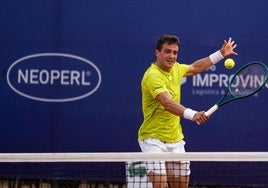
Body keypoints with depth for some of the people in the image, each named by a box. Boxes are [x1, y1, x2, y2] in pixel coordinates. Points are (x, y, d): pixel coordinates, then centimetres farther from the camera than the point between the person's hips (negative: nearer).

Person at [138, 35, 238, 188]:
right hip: (154, 139, -8)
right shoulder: (153, 76, -21)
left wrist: (221, 54, 32)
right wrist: (193, 115, -51)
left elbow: (194, 68, 30)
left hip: (175, 139, 8)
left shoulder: (175, 68, 6)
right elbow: (168, 104, -36)